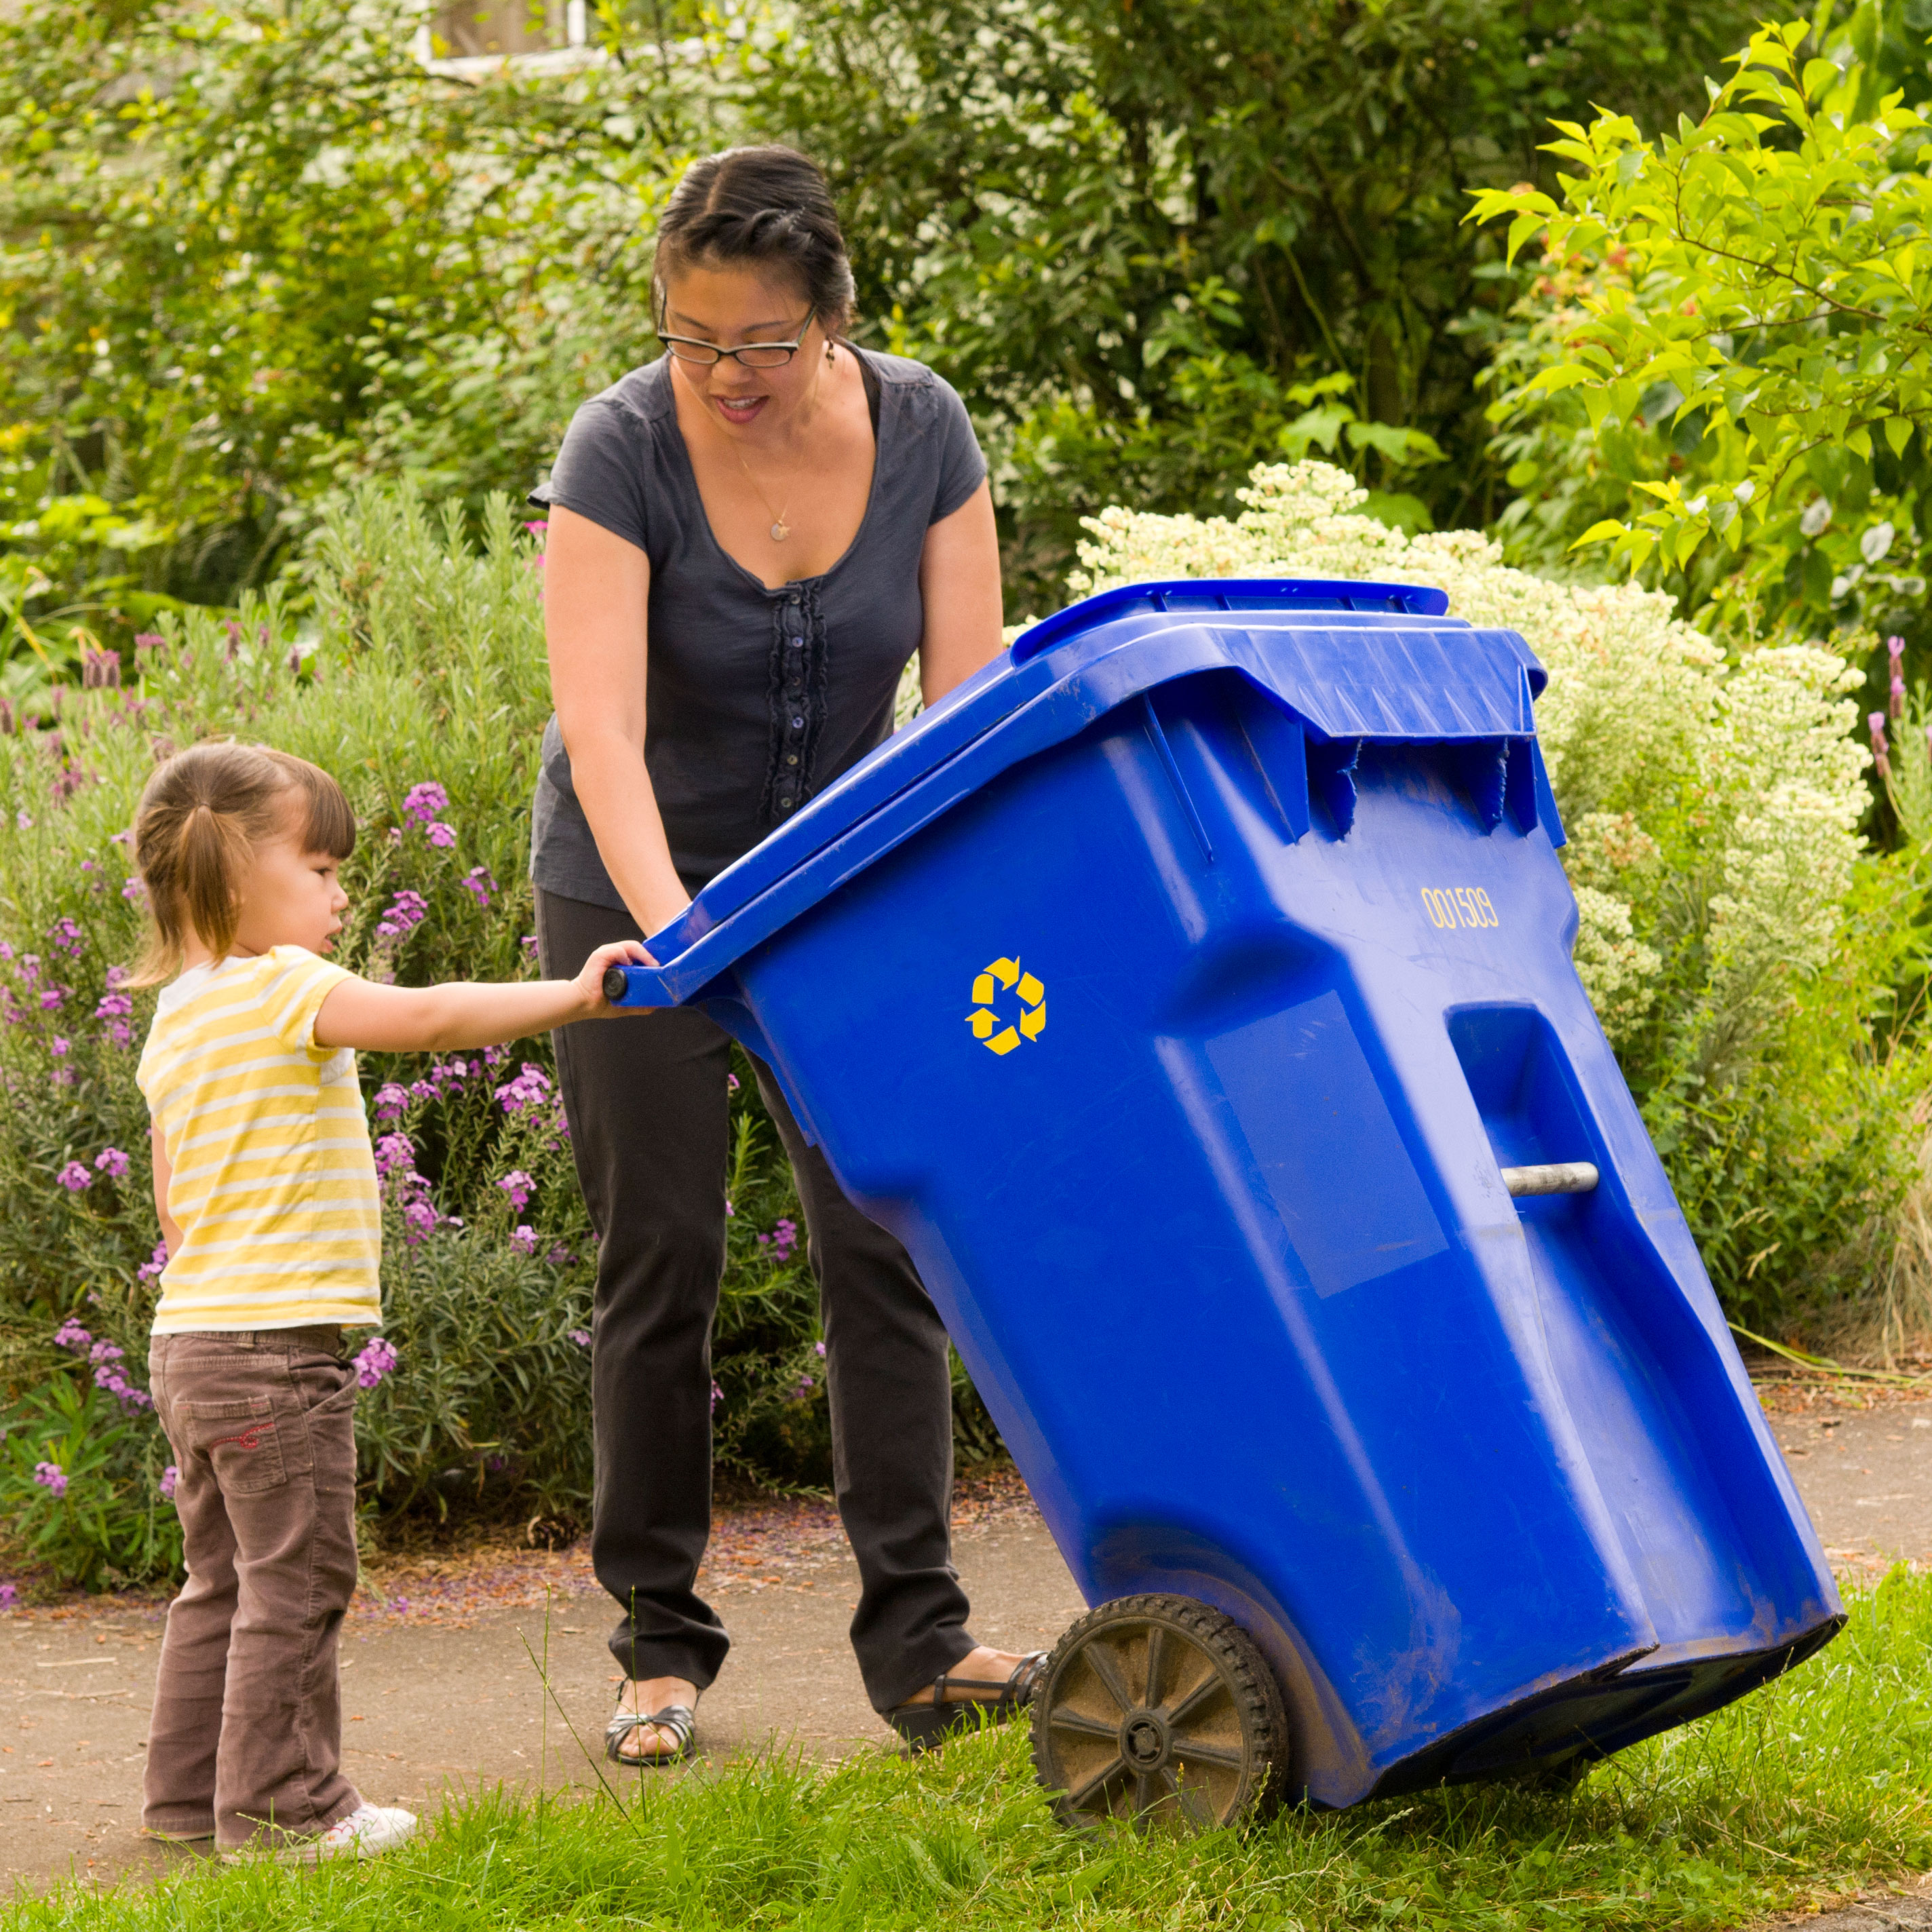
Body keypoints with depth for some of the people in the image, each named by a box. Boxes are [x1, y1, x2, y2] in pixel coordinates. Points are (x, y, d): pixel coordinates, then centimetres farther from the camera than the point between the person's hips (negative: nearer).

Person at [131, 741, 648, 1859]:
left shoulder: (173, 1021, 14)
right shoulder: (279, 989, -14)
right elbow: (427, 1018, -26)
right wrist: (570, 998, -23)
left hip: (194, 1340, 9)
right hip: (276, 1345, -9)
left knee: (227, 1581, 17)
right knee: (297, 1580, -2)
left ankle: (192, 1792, 21)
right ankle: (280, 1804, 2)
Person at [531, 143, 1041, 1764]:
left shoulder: (918, 432, -14)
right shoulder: (623, 450, -23)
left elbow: (970, 696, -12)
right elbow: (602, 731, -32)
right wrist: (675, 932, -46)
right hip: (640, 886, -2)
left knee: (884, 1239, -6)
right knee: (661, 1257, -1)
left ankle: (918, 1635, -4)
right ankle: (661, 1640, 9)